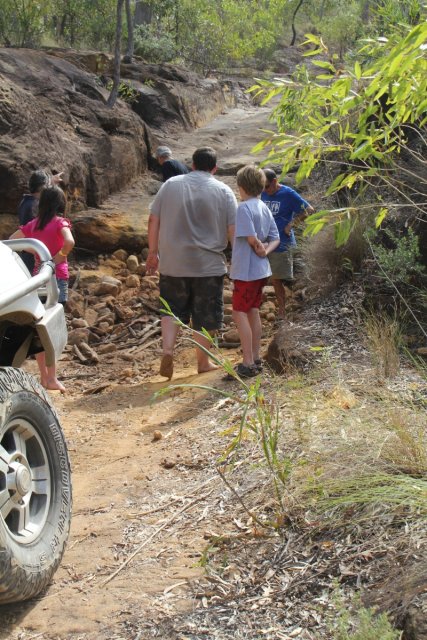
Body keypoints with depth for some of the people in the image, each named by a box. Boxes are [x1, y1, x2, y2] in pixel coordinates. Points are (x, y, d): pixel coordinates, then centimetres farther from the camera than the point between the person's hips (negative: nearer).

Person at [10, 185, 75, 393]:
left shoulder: (33, 224, 8)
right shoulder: (60, 222, -7)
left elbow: (11, 240, 10)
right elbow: (69, 241, -26)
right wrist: (59, 258, -11)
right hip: (57, 277, -5)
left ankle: (44, 377, 16)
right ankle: (52, 378, -4)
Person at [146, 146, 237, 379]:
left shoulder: (170, 185, 3)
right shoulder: (223, 191, -2)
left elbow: (153, 221, 3)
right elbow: (233, 231, -6)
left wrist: (153, 251, 13)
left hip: (173, 263, 2)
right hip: (208, 265, -1)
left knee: (172, 309, 16)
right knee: (204, 315, 10)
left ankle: (168, 350, -1)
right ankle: (203, 362, 20)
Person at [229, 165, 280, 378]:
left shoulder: (244, 208, -16)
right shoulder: (264, 208, 11)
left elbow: (251, 237, -23)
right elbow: (275, 239, 10)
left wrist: (260, 248, -5)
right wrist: (265, 250, -5)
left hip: (246, 270, -9)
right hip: (261, 269, 9)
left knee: (240, 313, -5)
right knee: (253, 312, 15)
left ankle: (248, 364, -5)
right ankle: (255, 360, 22)